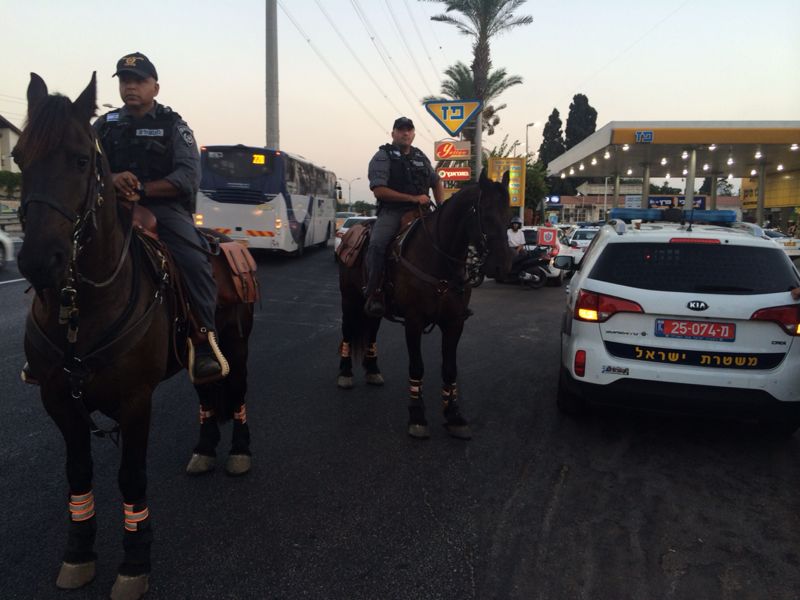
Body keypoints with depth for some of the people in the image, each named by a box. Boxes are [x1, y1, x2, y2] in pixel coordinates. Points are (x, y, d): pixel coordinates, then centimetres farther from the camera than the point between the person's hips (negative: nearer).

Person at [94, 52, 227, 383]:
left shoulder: (173, 126, 6)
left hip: (164, 206, -3)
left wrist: (141, 189, -18)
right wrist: (111, 179, -15)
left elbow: (188, 178, -7)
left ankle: (204, 343, -21)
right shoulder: (105, 125, 16)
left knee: (195, 262, -28)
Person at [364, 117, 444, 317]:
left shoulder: (421, 156, 18)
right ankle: (373, 294, -22)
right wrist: (413, 198, -15)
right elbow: (379, 190, -12)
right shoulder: (383, 156, 0)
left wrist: (441, 207, 11)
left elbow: (437, 183, 30)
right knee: (377, 244, -32)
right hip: (392, 212, -5)